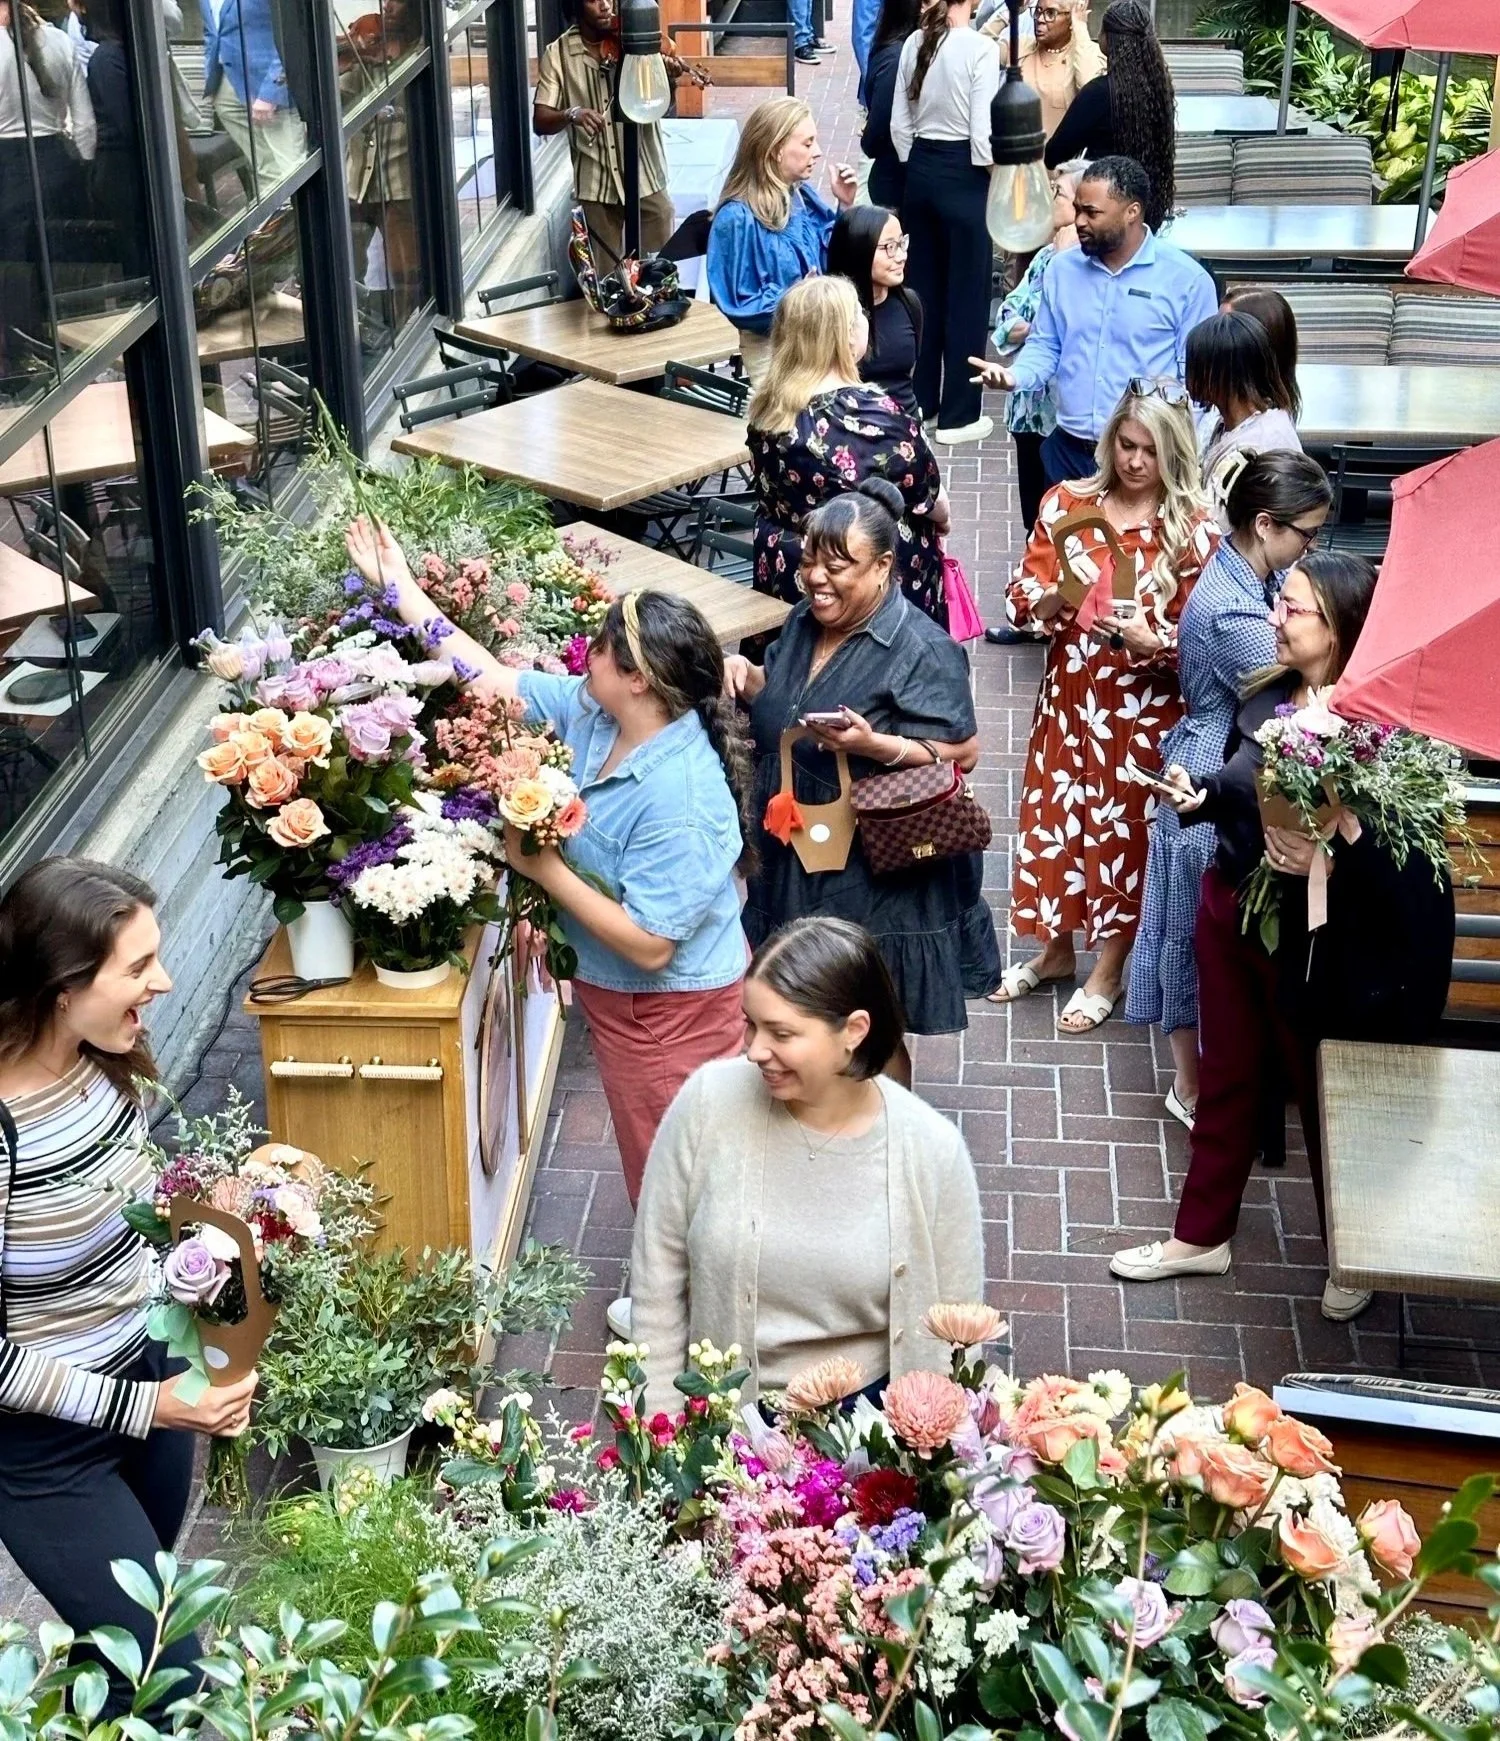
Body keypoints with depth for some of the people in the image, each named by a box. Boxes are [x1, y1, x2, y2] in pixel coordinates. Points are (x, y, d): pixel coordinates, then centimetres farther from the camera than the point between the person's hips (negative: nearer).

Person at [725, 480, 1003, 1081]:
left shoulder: (921, 649, -17)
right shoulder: (804, 622, 5)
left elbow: (961, 754, -17)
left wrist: (873, 744, -30)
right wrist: (750, 679, -2)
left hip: (875, 871, -7)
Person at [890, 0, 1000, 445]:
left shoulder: (914, 44, 1)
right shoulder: (980, 48, -16)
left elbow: (899, 123, 6)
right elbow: (982, 132, -17)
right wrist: (999, 184, -3)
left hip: (920, 170, 6)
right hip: (964, 175, -6)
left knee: (922, 288, 15)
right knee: (967, 294, 4)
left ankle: (919, 400, 25)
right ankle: (958, 414, 9)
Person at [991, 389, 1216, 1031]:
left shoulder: (1194, 529, -10)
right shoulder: (1067, 502, -2)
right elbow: (1021, 598, -2)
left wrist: (1150, 640, -28)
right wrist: (1056, 598, -24)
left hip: (1144, 708, -3)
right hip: (1068, 694, 3)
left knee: (1123, 829, 9)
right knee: (1054, 815, 15)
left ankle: (1107, 972, 27)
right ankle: (1055, 950, 36)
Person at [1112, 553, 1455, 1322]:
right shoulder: (1265, 696, -1)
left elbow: (1402, 858, -23)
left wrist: (1334, 859, -40)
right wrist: (1199, 797, -6)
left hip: (1317, 941, -6)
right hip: (1230, 912, 6)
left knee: (1324, 1093, 13)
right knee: (1224, 1078, 20)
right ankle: (1201, 1234, 38)